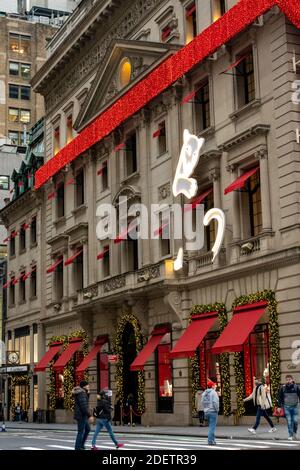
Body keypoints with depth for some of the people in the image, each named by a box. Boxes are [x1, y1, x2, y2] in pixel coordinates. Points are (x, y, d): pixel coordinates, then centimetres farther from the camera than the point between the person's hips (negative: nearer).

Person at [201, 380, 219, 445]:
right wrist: (217, 410, -8)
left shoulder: (204, 393, 11)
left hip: (206, 412, 7)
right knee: (212, 427, -4)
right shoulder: (213, 392, -11)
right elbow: (215, 402, -19)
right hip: (213, 411, -7)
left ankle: (212, 440, 20)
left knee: (211, 427, 17)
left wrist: (205, 409, 12)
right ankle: (210, 441, -6)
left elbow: (202, 402, 9)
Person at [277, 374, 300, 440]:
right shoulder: (283, 388, 1)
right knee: (289, 422, -2)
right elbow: (280, 397, 5)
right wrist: (279, 406, 2)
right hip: (286, 407, 0)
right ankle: (290, 435, 5)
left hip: (294, 406, 0)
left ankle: (295, 432, 23)